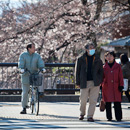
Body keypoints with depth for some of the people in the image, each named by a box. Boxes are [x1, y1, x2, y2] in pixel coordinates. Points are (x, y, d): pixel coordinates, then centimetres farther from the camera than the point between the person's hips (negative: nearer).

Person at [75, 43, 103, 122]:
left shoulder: (98, 60, 8)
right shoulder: (81, 60, 4)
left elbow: (101, 71, 13)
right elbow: (77, 71, 7)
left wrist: (100, 81, 3)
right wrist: (78, 83, 3)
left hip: (95, 83, 1)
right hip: (85, 83, -1)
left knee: (93, 100, -4)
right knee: (83, 100, 3)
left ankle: (90, 116, 2)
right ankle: (82, 113, 28)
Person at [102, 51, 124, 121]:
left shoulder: (118, 66, 7)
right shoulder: (104, 67, 8)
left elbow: (120, 76, 6)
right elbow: (102, 77, 11)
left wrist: (121, 85, -1)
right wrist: (101, 84, 4)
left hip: (115, 87, -1)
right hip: (107, 87, 1)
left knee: (117, 102, -5)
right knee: (108, 102, 1)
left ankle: (118, 117, 0)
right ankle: (109, 117, 9)